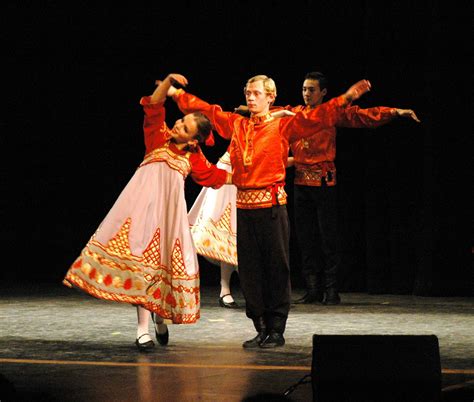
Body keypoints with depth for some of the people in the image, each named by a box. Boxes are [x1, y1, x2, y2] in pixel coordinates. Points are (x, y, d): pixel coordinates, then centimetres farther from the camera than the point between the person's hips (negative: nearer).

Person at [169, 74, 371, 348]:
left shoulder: (282, 127, 0)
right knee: (250, 269, 6)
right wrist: (176, 93, 26)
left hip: (271, 205, -4)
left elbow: (312, 118, -10)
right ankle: (261, 328, 14)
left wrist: (345, 99, -21)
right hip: (244, 205, 5)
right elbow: (206, 110, 22)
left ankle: (276, 331, 5)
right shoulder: (236, 125, 13)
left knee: (276, 266, -1)